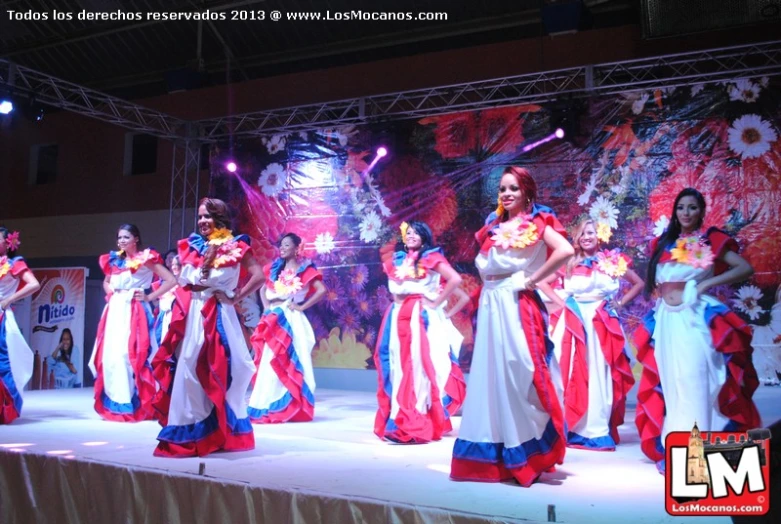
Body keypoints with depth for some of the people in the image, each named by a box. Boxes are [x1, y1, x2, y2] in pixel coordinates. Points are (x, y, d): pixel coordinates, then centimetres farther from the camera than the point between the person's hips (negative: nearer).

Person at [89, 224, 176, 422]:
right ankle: (114, 404, 10)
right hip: (115, 311, 6)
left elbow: (171, 280, -9)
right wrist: (111, 293, 12)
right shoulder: (114, 260, 15)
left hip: (134, 312, -6)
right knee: (111, 354, 2)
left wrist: (149, 297, -8)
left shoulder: (146, 259, -2)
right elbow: (106, 282, 34)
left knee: (133, 354, -11)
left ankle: (136, 405, -5)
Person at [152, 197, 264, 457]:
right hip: (192, 315, 4)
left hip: (218, 316, -4)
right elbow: (185, 280, 3)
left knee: (219, 371, -3)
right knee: (188, 370, 2)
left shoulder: (235, 247, -1)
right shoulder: (191, 245, 12)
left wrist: (235, 297, -11)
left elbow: (259, 276, -9)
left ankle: (221, 432, 7)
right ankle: (188, 432, 7)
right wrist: (207, 259, -8)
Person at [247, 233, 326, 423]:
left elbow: (321, 290, -11)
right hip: (273, 319, 6)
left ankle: (290, 408, -1)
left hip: (291, 320, -6)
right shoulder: (275, 268, 15)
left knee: (288, 362, -5)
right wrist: (266, 307, 8)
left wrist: (302, 306, -12)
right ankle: (268, 405, 14)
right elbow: (263, 289, 24)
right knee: (270, 362, 6)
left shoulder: (305, 269, -1)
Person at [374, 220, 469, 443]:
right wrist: (398, 301, 9)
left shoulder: (431, 258, -2)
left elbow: (455, 279, -15)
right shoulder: (397, 260, 17)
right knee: (400, 366, 6)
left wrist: (436, 303, -12)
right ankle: (400, 421, 14)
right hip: (400, 318, 7)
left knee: (421, 364, -8)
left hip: (423, 318, -6)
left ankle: (421, 424, -7)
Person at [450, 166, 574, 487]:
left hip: (517, 306, -7)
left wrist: (532, 280, -15)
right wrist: (489, 288, 5)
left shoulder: (536, 224, -3)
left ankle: (525, 455, 5)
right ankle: (495, 455, 18)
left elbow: (566, 250, -19)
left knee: (518, 373, -6)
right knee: (492, 375, 8)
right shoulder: (493, 227, 17)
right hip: (491, 307, 7)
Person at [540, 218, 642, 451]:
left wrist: (620, 303, 3)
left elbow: (639, 284, 13)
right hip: (574, 321, 0)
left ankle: (598, 429, 4)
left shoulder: (612, 261, 7)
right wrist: (560, 302, 0)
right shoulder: (569, 263, 8)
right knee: (573, 374, 0)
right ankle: (573, 428, 6)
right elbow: (543, 282, 10)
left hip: (602, 323, 0)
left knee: (600, 374, 0)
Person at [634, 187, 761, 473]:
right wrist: (662, 296, 2)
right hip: (665, 319, 5)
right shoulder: (663, 243, 14)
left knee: (695, 380, -10)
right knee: (669, 382, 6)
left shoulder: (712, 240, 2)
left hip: (695, 317, -4)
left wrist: (707, 283, -11)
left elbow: (746, 268, -5)